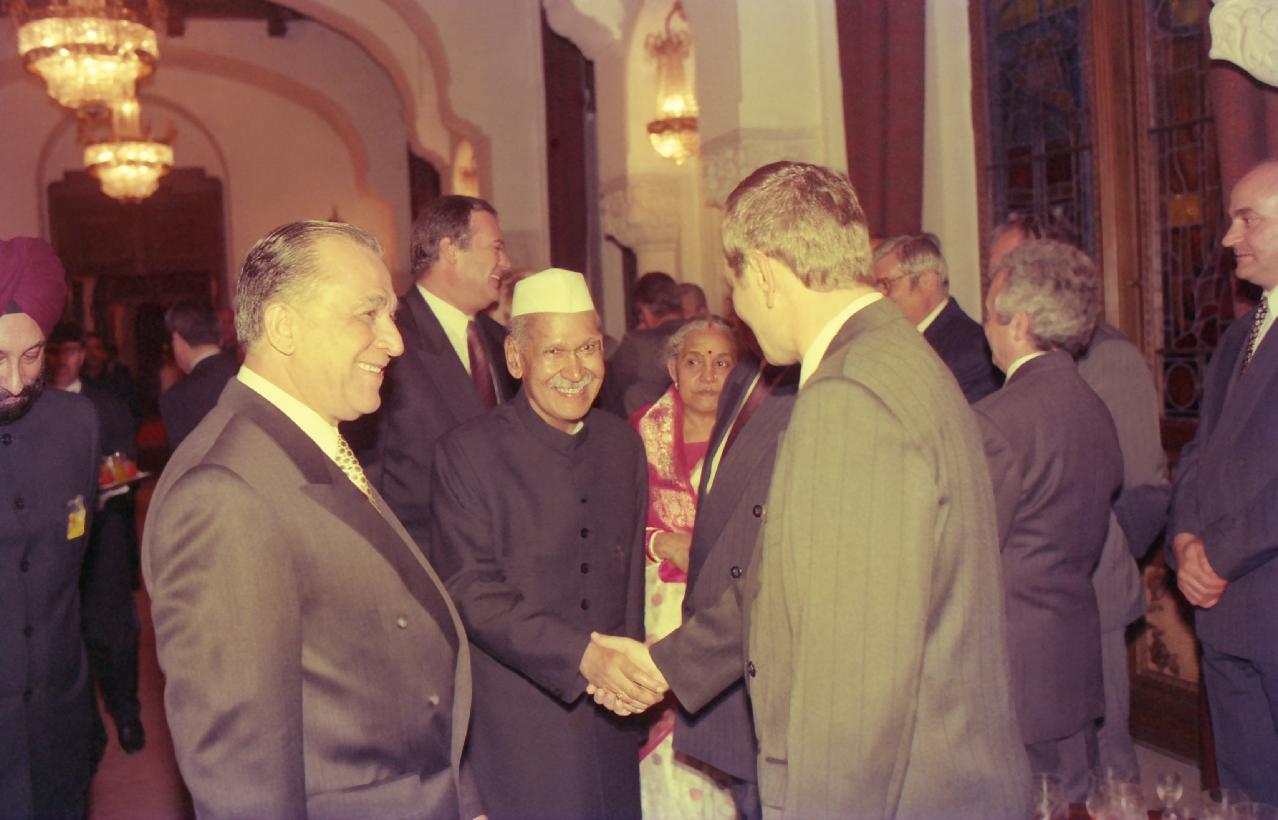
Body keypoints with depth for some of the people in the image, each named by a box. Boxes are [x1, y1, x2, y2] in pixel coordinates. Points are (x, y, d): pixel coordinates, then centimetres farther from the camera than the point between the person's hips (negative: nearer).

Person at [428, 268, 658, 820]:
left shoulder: (623, 444, 6)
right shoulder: (465, 454, -11)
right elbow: (470, 593, -16)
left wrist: (630, 675, 12)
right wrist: (583, 655, -25)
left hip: (610, 718, 5)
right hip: (513, 729, -4)